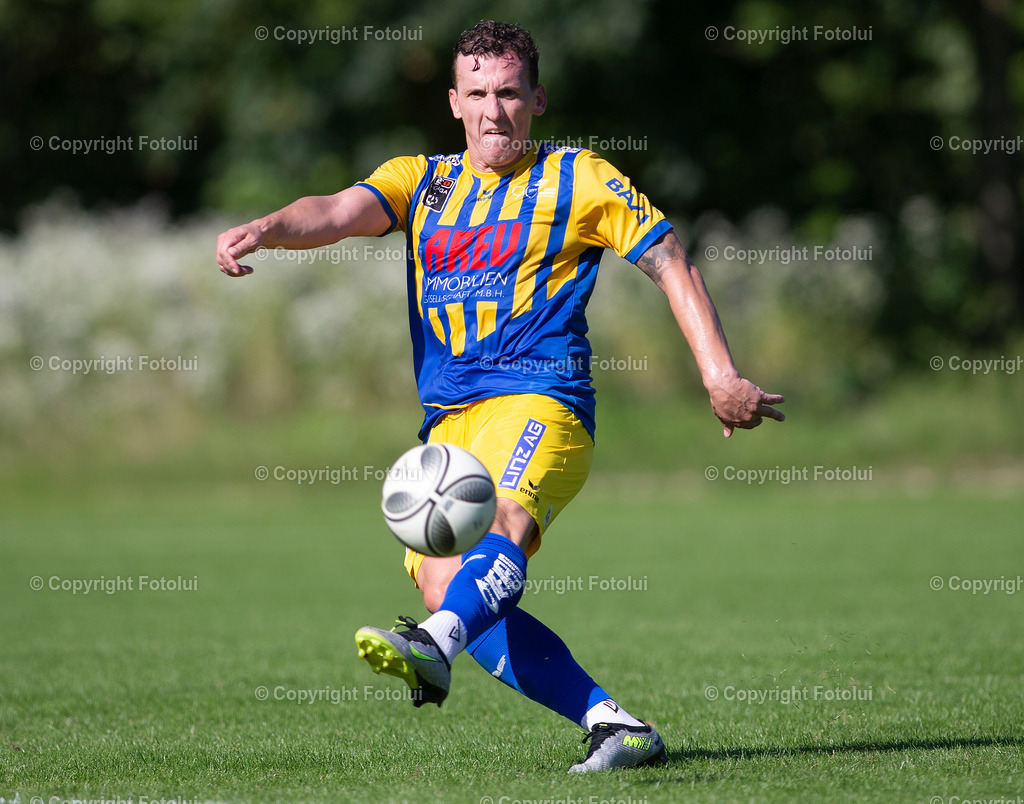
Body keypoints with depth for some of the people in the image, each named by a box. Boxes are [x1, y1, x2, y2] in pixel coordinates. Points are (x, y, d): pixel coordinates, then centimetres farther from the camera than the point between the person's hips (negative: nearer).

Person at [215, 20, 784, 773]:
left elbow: (673, 265, 10)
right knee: (442, 579, -16)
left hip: (540, 404, -5)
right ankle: (614, 724, -14)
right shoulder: (422, 181, 20)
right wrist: (263, 229, -20)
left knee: (502, 521, -35)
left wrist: (722, 378, 0)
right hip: (448, 422, 5)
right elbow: (340, 211, 2)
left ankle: (434, 648, -64)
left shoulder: (577, 180, 10)